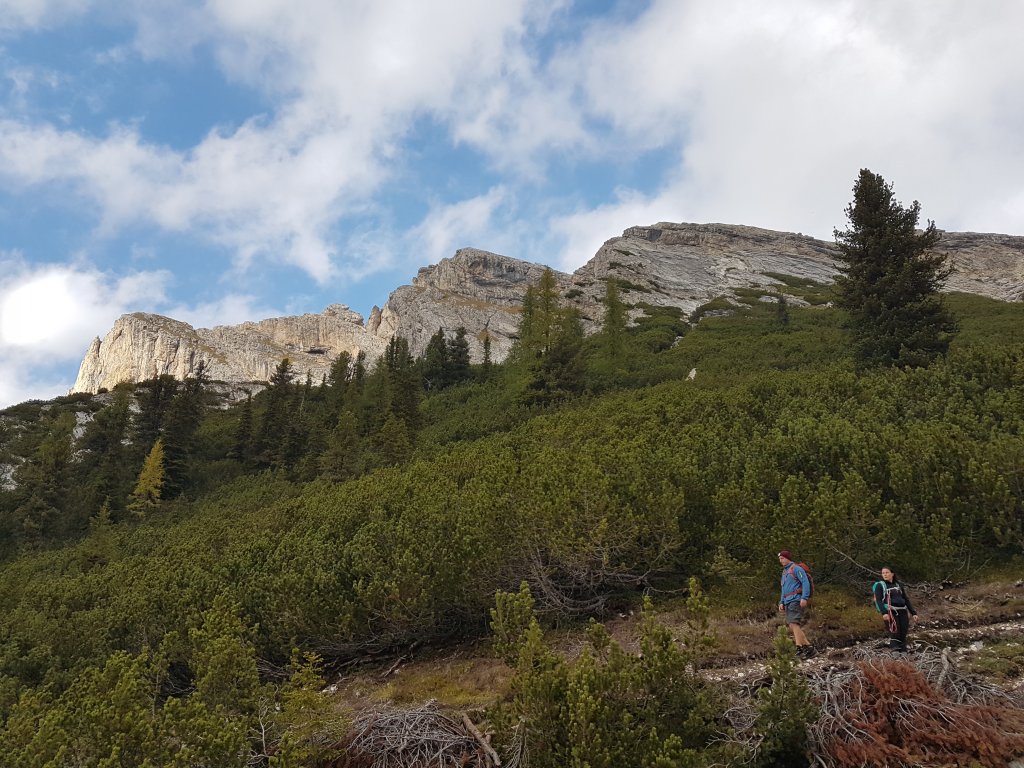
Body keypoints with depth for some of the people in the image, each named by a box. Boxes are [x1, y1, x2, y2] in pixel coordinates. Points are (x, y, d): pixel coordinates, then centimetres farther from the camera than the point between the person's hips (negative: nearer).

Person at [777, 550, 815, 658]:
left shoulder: (796, 569, -5)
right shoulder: (784, 572, 23)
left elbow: (806, 583, -14)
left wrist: (804, 598, -23)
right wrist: (781, 603, 17)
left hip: (796, 600, -9)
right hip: (788, 602, 9)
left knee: (794, 624, -18)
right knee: (792, 627, 5)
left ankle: (799, 648, -21)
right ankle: (809, 647, 8)